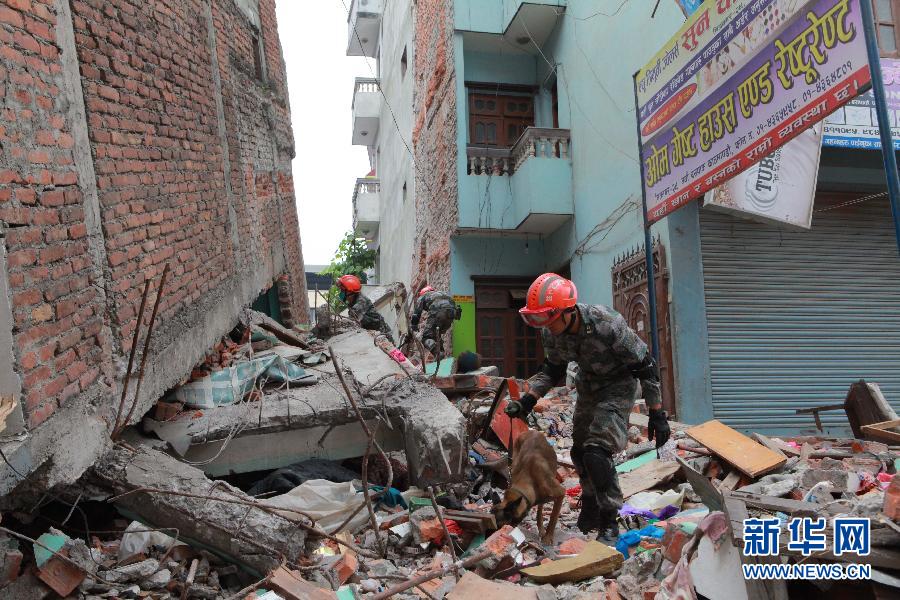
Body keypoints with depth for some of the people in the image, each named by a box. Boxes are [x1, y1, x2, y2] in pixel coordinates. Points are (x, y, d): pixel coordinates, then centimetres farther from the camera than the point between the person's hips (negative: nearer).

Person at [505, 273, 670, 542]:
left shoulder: (608, 324, -35)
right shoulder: (551, 333, -17)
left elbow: (645, 366, -23)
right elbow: (552, 371, 2)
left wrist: (657, 414, -19)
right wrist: (527, 401, -11)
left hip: (619, 384, -6)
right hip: (588, 385, 7)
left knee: (597, 451, -20)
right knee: (579, 451, 13)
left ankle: (609, 522, -2)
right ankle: (591, 503, 39)